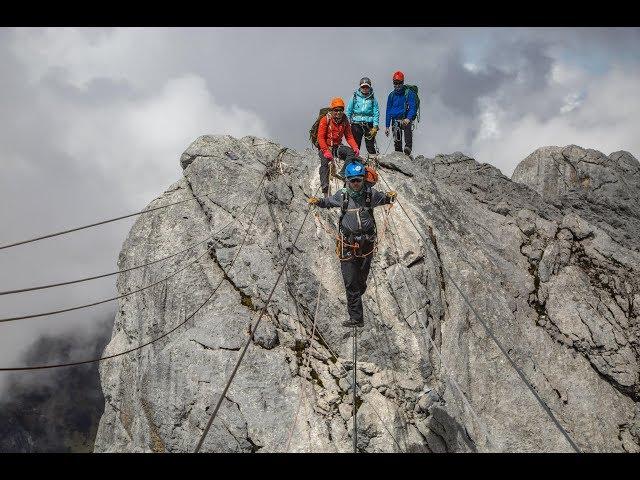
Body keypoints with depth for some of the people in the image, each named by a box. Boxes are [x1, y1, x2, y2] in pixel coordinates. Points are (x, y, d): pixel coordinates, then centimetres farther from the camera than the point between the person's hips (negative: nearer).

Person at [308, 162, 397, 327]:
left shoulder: (370, 193, 0)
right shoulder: (342, 195, -1)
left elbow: (384, 199, 19)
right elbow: (328, 202, 18)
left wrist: (391, 196, -4)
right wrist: (317, 201, -2)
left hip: (366, 243, 1)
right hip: (348, 244, -1)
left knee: (361, 279, 12)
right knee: (350, 282, -5)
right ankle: (356, 318, -2)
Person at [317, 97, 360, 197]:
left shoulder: (344, 121, 3)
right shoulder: (325, 120, -10)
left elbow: (349, 136, 5)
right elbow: (321, 137, -15)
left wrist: (355, 147, -15)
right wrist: (326, 151, -29)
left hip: (337, 146, 4)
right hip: (325, 147, -4)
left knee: (351, 152, -23)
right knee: (325, 162, -29)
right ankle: (325, 189, -34)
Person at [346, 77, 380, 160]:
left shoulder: (373, 99, 4)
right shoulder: (355, 98, 5)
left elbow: (376, 113, 2)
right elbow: (348, 112, 8)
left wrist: (375, 127, -7)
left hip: (369, 125, -1)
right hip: (356, 124, 1)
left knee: (371, 146, -4)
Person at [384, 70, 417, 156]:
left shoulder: (409, 93, -1)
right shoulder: (392, 95, 13)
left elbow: (412, 108, -10)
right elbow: (388, 111, 16)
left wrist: (408, 118, -28)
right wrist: (387, 126, 12)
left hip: (406, 119, -4)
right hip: (395, 121, 4)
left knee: (408, 127, -36)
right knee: (397, 142, -2)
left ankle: (408, 147, -48)